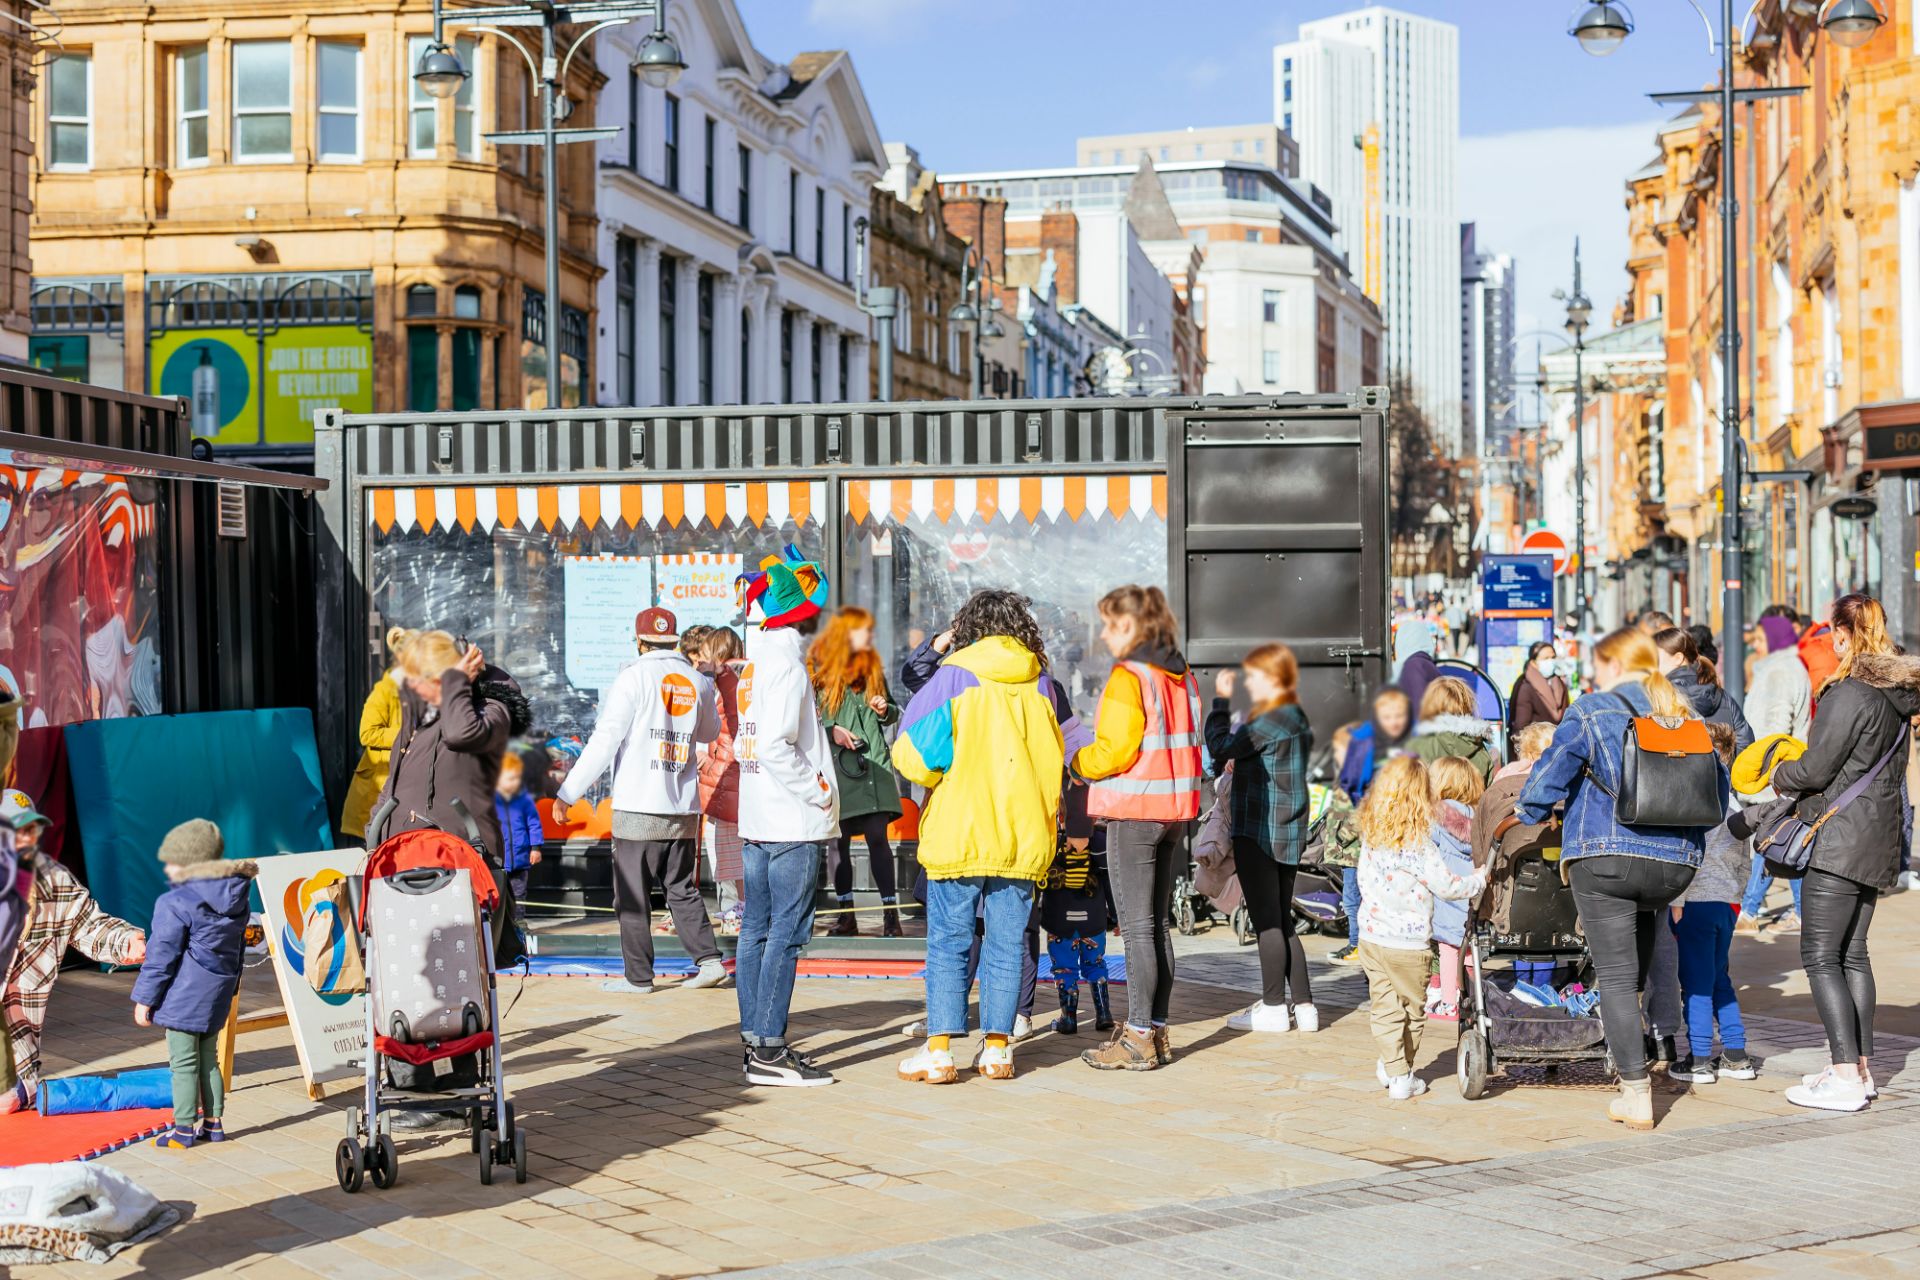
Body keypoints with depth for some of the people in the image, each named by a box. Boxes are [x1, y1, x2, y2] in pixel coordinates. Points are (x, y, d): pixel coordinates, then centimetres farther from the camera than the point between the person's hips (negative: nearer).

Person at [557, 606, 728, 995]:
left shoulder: (634, 677, -7)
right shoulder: (697, 681, 7)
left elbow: (605, 740, -11)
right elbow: (710, 732, 26)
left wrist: (568, 792, -8)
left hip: (638, 809, -5)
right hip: (684, 808, 5)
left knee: (633, 897, 4)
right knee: (683, 891, 15)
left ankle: (639, 976, 8)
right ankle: (709, 960, 5)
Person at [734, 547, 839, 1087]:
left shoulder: (755, 663, 13)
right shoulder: (785, 663, -15)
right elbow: (776, 747, -22)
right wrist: (819, 794, -14)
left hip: (756, 821, 9)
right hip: (793, 824, -9)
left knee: (757, 930, 11)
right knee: (787, 932, -7)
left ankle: (757, 1042, 17)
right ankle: (769, 1051, -6)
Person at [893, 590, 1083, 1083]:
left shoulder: (954, 677, -4)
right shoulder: (1039, 683, 7)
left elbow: (913, 754, -5)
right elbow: (1053, 762, 16)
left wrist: (935, 773, 15)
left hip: (959, 833, -3)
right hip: (1023, 837, 3)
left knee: (948, 941, 1)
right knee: (1006, 944, 8)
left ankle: (939, 1050, -2)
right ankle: (997, 1048, 9)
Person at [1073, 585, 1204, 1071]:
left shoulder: (1128, 677, -14)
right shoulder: (1183, 677, 10)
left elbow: (1115, 751, -18)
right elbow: (1186, 743, 13)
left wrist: (1077, 762, 1)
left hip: (1134, 812, -8)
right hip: (1176, 811, 8)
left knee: (1137, 927, -4)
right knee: (1157, 924, 13)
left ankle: (1138, 1037, -2)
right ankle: (1157, 1031, 17)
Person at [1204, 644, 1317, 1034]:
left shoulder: (1270, 721, -16)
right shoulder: (1298, 720, 14)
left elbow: (1221, 748, -18)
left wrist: (1221, 701, -9)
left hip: (1259, 836, -9)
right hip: (1288, 836, 9)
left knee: (1266, 921, -3)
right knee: (1282, 921, 13)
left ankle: (1273, 1008, 2)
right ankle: (1303, 1005, 12)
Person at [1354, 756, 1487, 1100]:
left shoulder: (1370, 835, 1)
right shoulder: (1418, 843, -17)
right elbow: (1446, 886, -14)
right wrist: (1478, 879, 2)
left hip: (1371, 935, 5)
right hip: (1408, 943, -5)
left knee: (1384, 1007, 10)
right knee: (1412, 1010, 12)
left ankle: (1393, 1068, 9)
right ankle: (1402, 1076, 20)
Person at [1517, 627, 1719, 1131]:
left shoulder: (1591, 712, -3)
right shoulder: (1688, 716, 12)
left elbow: (1548, 777, -2)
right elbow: (1717, 792, 19)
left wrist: (1527, 815, 17)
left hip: (1606, 858, -5)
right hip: (1676, 864, 5)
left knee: (1616, 976, 0)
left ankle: (1637, 1096, -3)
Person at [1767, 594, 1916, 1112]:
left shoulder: (1850, 693, -17)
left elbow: (1817, 768, -16)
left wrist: (1780, 775, 6)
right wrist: (1800, 771, 20)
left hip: (1840, 840, -9)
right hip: (1877, 841, 9)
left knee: (1820, 957, -6)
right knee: (1852, 954, 16)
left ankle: (1846, 1077, -9)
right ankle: (1860, 1068, 19)